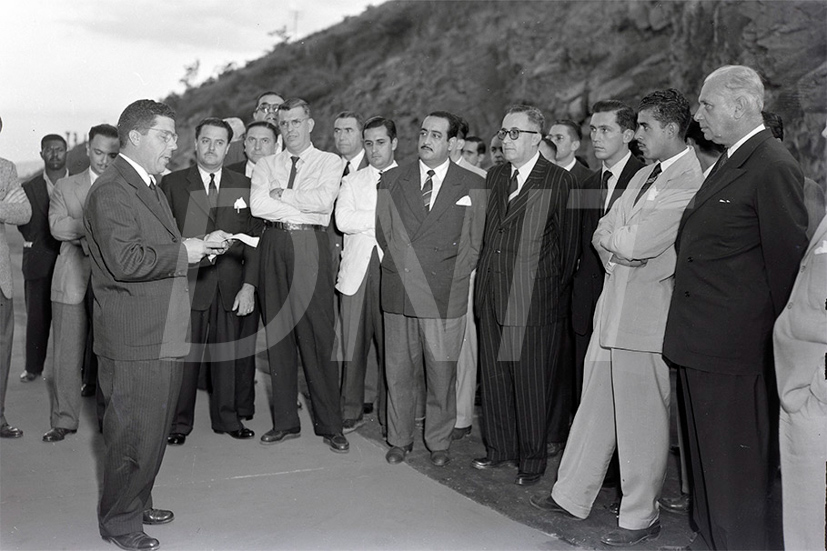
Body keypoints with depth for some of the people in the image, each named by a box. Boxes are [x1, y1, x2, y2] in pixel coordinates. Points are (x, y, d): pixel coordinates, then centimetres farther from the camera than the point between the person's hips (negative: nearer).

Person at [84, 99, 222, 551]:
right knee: (133, 433, 0)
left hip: (162, 335, 10)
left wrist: (195, 246, 11)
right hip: (133, 341, -10)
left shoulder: (150, 187, 19)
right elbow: (124, 261, -26)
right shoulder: (111, 191, -15)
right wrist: (183, 252, -18)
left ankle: (138, 503, 36)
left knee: (154, 428, 20)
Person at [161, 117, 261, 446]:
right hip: (188, 285, -2)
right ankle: (178, 423, 17)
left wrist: (249, 285, -2)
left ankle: (226, 418, 23)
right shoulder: (172, 183, 5)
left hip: (230, 288, 2)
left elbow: (254, 239, 6)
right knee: (183, 356, 3)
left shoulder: (243, 186, 10)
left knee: (227, 355, 8)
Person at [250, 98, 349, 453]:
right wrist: (303, 208, -6)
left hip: (311, 247, -3)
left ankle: (330, 425, 5)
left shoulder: (330, 162, 8)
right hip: (274, 247, 3)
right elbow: (257, 205, -2)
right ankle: (285, 422, 17)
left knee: (318, 336, -5)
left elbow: (324, 200, -10)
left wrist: (283, 195, -3)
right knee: (278, 335, 6)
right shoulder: (265, 166, 16)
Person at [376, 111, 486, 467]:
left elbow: (473, 243, 5)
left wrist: (452, 279, 0)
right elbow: (383, 233, 12)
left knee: (441, 375, 5)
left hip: (445, 297, -2)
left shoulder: (472, 186, 4)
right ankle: (400, 440, 24)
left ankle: (439, 443, 22)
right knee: (397, 372, 8)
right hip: (398, 293, 2)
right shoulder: (391, 181, 10)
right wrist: (400, 268, 4)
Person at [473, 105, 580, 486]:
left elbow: (568, 244, -4)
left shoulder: (559, 181, -7)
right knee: (493, 378, 14)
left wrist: (557, 289, -2)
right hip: (491, 297, 6)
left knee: (531, 383, 3)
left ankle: (532, 461, 19)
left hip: (535, 301, -6)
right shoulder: (494, 176, 13)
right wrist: (485, 277, 10)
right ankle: (499, 449, 31)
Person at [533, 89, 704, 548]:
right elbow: (602, 235, 13)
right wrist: (617, 252, -7)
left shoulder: (690, 184, -15)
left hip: (647, 316, -9)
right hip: (612, 306, 9)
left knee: (642, 419, 4)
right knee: (594, 407, 17)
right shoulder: (643, 176, 14)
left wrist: (614, 237, -2)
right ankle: (572, 496, 31)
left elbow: (636, 244, -22)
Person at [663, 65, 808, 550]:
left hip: (731, 345, -10)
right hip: (701, 341, 10)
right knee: (705, 452, 21)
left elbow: (785, 256, -15)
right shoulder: (729, 162, 14)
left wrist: (770, 335, -9)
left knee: (734, 460, 4)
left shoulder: (774, 168, -15)